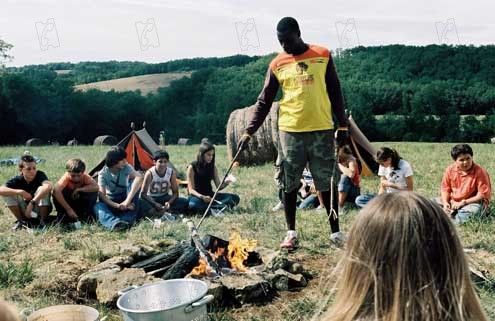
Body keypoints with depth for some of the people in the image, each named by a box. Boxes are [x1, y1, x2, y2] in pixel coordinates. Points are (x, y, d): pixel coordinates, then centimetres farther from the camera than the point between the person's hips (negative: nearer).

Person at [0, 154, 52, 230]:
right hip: (25, 211, 2)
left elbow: (48, 186, -45)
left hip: (42, 209, -2)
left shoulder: (40, 175, -22)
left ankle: (43, 221, -13)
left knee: (41, 189, -31)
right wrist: (21, 192, -37)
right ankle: (21, 220, -2)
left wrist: (32, 202, -49)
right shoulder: (17, 180, -14)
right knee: (7, 193, -18)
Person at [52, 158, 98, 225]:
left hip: (81, 202, 1)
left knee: (93, 192, -29)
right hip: (67, 202, -1)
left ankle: (87, 216, -13)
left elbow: (96, 187, -36)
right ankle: (62, 215, -15)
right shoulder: (66, 177, -26)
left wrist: (79, 189, -36)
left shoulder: (85, 177, -21)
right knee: (56, 192, -31)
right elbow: (56, 190, -43)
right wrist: (69, 209, -46)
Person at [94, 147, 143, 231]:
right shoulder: (103, 173, -16)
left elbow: (139, 177, -37)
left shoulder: (126, 168, -16)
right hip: (111, 202, -1)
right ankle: (115, 223, -62)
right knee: (98, 206, -34)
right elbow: (102, 195, -24)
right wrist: (117, 205, -41)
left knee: (135, 182, -27)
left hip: (124, 199, 1)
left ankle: (128, 219, -32)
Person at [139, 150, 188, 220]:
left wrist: (169, 202, -24)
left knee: (184, 202, -22)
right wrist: (155, 204, -30)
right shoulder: (150, 173, -20)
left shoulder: (171, 172, -11)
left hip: (164, 198, 4)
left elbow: (175, 192, -4)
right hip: (151, 198, -3)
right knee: (140, 203, -38)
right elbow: (143, 194, -18)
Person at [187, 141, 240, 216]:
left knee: (235, 198, -14)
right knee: (193, 205, -41)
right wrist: (202, 197, -31)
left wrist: (225, 183, -19)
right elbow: (191, 189, -13)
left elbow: (219, 186, 3)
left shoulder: (213, 167, 4)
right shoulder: (192, 167, -9)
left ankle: (213, 208, -31)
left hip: (210, 195, 5)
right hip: (197, 196, -5)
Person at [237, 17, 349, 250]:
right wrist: (249, 131, -5)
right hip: (290, 131, 1)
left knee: (327, 183, 5)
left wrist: (343, 124, 3)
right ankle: (291, 233, 16)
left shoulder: (323, 55, 4)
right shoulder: (277, 64, 4)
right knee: (289, 184, 4)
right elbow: (264, 102, 4)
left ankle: (335, 231, 15)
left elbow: (335, 92, 7)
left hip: (322, 130, 0)